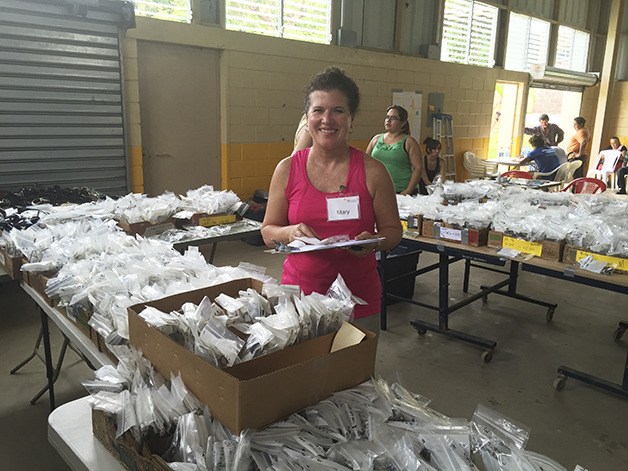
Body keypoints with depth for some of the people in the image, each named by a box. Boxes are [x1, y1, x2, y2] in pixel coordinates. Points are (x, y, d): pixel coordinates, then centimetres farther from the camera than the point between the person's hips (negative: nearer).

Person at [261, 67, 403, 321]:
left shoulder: (372, 171, -4)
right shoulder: (287, 169, -1)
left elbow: (392, 230, 4)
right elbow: (268, 231, 5)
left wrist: (373, 242, -17)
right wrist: (290, 232, -16)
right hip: (299, 290, 1)